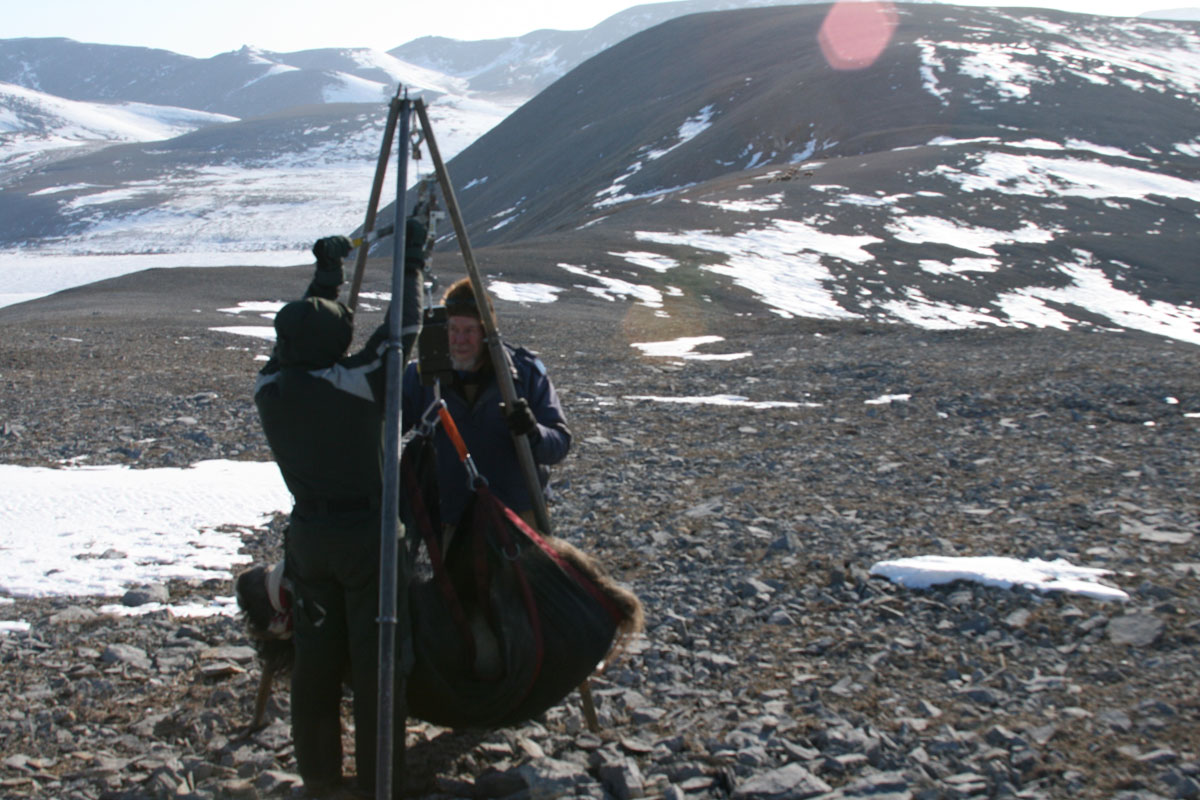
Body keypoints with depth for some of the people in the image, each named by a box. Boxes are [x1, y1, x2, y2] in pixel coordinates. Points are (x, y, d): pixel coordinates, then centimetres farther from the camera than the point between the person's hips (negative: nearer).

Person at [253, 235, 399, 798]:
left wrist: (328, 271, 22)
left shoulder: (271, 388, -4)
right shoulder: (353, 384, -17)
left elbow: (298, 335, 13)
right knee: (374, 659, 4)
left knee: (314, 656, 13)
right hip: (365, 532, -5)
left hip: (308, 534, 5)